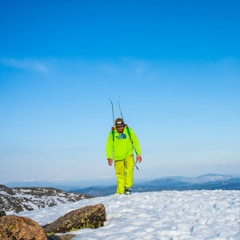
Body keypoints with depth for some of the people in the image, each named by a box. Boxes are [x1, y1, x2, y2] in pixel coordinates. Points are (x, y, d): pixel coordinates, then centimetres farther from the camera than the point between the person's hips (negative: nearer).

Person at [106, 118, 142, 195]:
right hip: (118, 157, 1)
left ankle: (128, 187, -11)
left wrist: (139, 154, -3)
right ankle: (120, 193, 11)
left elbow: (136, 142, 0)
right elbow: (109, 146, 0)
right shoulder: (112, 133, -4)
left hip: (128, 155, 0)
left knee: (129, 170, -22)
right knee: (120, 175, 3)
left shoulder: (129, 131, -5)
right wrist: (109, 157, -7)